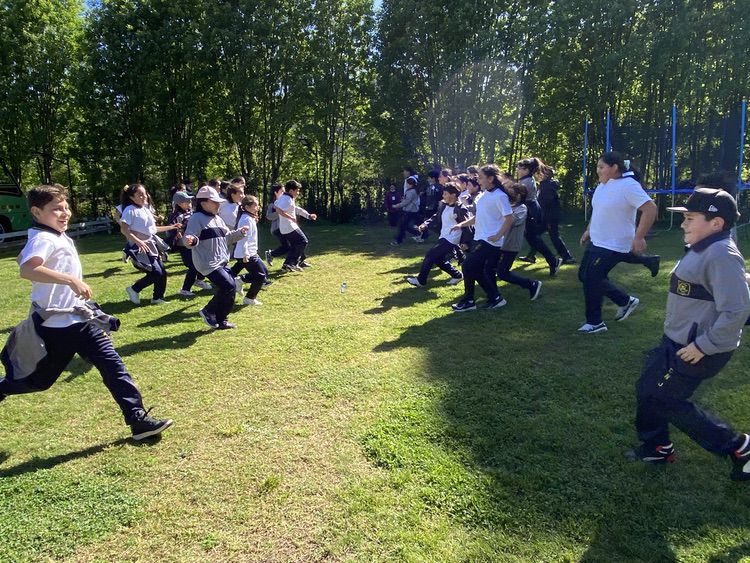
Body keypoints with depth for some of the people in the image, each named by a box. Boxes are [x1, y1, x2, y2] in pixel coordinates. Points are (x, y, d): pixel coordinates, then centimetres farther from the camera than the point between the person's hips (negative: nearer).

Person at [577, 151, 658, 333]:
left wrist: (639, 237, -27)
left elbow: (650, 209, -25)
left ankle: (594, 322, 12)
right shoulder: (602, 185, 7)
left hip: (613, 246, -9)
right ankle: (625, 301, 28)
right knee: (584, 275, 15)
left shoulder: (628, 185, -20)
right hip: (595, 242, 10)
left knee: (591, 280, -6)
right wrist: (589, 230, 21)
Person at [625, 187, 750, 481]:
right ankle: (656, 446, 34)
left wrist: (704, 346, -23)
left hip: (694, 349, -10)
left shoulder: (722, 256, -24)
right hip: (678, 340, 10)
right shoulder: (703, 249, 8)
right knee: (648, 388, 16)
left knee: (662, 399, 0)